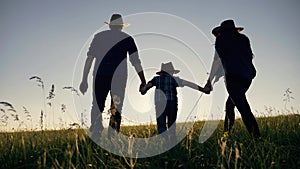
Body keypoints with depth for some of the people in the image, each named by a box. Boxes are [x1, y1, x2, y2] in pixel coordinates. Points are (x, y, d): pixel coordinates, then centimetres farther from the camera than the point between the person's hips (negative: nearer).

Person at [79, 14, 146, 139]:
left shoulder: (99, 36, 13)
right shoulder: (127, 38, 9)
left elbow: (89, 58, 9)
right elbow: (135, 61, 4)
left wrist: (84, 80, 11)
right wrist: (143, 81, 7)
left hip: (100, 76, 1)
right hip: (119, 77, -1)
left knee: (97, 107, 8)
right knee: (116, 110, 5)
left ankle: (94, 136, -6)